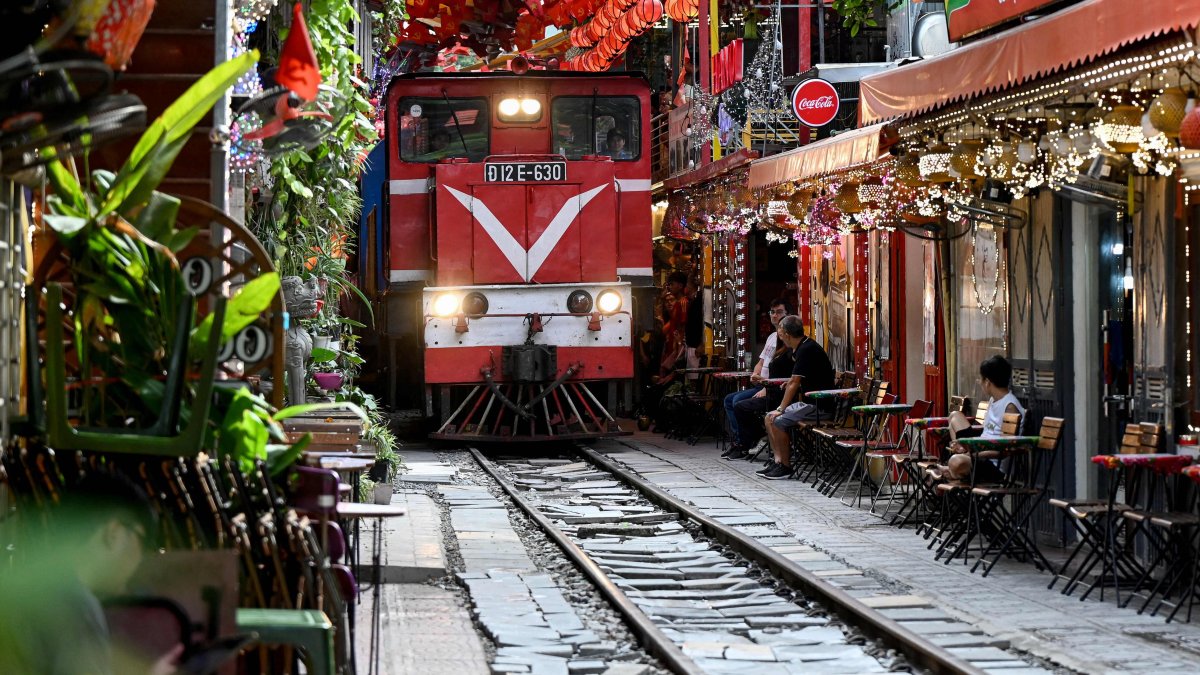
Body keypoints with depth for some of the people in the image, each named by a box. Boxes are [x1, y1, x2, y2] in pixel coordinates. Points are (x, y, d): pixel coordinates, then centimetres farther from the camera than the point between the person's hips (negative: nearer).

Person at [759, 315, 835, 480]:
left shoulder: (806, 350, -17)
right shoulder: (804, 347, 14)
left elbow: (794, 384, -16)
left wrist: (780, 409, -11)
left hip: (820, 406, -10)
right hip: (811, 402, 10)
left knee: (778, 421, -20)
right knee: (769, 418, 6)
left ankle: (786, 466, -8)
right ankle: (778, 461, 4)